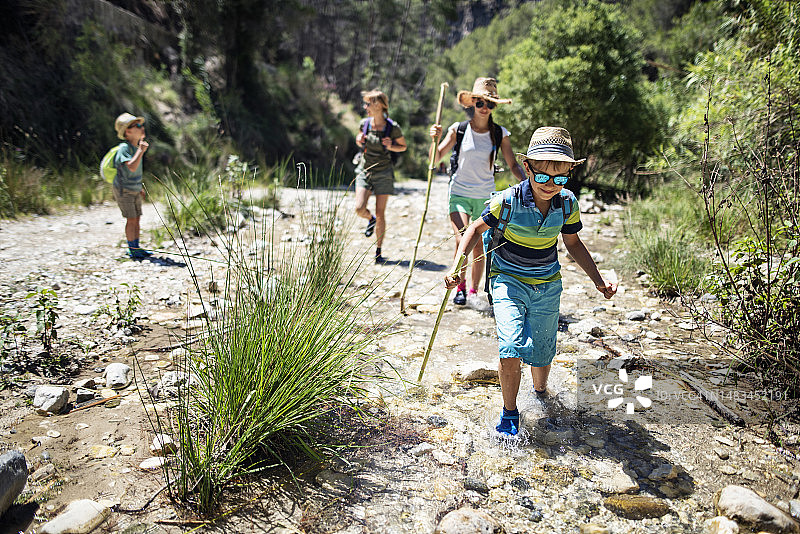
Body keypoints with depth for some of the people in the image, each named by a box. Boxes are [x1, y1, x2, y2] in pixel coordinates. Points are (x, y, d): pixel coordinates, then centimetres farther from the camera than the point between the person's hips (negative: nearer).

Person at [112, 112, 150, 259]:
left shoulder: (137, 146, 7)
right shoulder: (124, 148, -19)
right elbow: (132, 167, -34)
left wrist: (139, 186, 21)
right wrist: (141, 151, -33)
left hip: (135, 189, 8)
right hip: (124, 190, -8)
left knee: (137, 218, 10)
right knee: (131, 219, -6)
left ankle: (136, 247, 19)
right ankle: (132, 250, 3)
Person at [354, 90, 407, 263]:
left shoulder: (393, 128, -13)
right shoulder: (365, 123, -3)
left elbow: (403, 146, 2)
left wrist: (390, 146, -19)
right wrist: (359, 141, -8)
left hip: (383, 172, -3)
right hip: (364, 170, 3)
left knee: (380, 214, -1)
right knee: (359, 208, -13)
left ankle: (378, 251, 14)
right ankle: (370, 220, 25)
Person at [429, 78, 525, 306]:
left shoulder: (500, 134, 1)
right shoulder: (458, 130, -2)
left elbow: (513, 165, 5)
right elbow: (436, 159, -2)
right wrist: (435, 139, -20)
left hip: (486, 196, 2)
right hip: (459, 193, -2)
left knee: (480, 247, 8)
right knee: (462, 240, -19)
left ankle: (474, 289, 25)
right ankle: (460, 287, 0)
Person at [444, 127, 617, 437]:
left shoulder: (567, 204, -8)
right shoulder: (508, 201, -19)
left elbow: (573, 242, 8)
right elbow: (477, 229, -6)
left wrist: (598, 280, 5)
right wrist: (457, 266, -17)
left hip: (547, 286, 4)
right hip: (508, 280, -3)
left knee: (542, 353, 14)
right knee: (512, 349, -21)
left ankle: (540, 392, 48)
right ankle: (509, 412, 2)